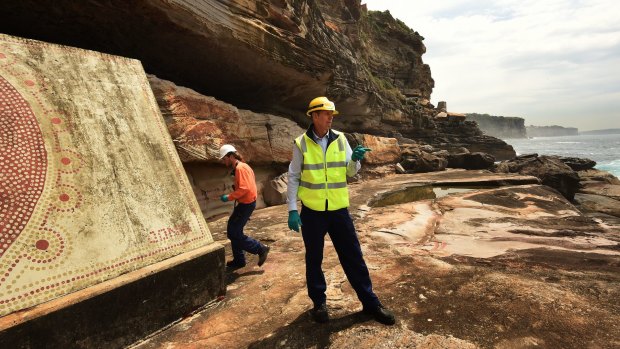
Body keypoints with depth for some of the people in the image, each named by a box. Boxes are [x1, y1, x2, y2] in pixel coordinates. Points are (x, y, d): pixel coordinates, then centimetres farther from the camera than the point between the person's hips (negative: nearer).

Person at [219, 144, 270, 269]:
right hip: (245, 203, 10)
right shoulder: (242, 167, 15)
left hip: (246, 204, -10)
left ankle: (261, 249, 3)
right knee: (233, 231, 14)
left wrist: (229, 197, -19)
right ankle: (239, 260, 23)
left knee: (234, 233, -5)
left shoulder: (240, 168, -17)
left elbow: (244, 188, -26)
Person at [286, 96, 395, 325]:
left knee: (353, 257, 9)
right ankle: (319, 303, 30)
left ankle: (370, 303, 23)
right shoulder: (301, 143, -4)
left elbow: (351, 173, 6)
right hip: (312, 211, -1)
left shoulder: (340, 139, 2)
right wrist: (292, 210, -6)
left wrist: (355, 159, -16)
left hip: (339, 209, 2)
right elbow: (293, 178, -1)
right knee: (314, 259, 12)